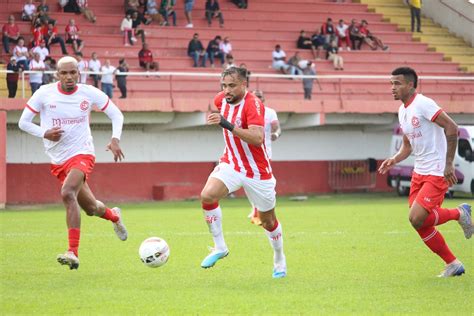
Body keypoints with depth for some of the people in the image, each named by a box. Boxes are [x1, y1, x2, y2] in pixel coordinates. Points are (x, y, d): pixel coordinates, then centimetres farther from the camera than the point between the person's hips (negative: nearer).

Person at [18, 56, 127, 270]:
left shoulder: (90, 93, -6)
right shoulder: (44, 93, -5)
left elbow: (116, 115, 6)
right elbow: (23, 122, 1)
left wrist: (115, 139, -10)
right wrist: (44, 133, -17)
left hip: (82, 154, -3)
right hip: (58, 161, 3)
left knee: (67, 194, -31)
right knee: (90, 208, 14)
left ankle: (73, 253, -33)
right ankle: (114, 216, 52)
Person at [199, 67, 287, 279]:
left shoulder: (252, 104, -22)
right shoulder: (222, 100, -2)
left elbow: (257, 138, -37)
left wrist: (228, 125, -44)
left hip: (257, 171, -5)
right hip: (230, 164, 5)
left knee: (268, 221, 9)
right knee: (207, 196, -23)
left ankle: (279, 260, 36)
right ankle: (219, 247, -9)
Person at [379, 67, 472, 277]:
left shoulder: (423, 104, -15)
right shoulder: (402, 111, 12)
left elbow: (452, 128, -22)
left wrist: (448, 164, -24)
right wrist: (394, 160, 1)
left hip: (437, 173, -9)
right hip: (419, 172, 9)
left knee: (417, 218, -19)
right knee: (421, 224, 5)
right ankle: (453, 264, 18)